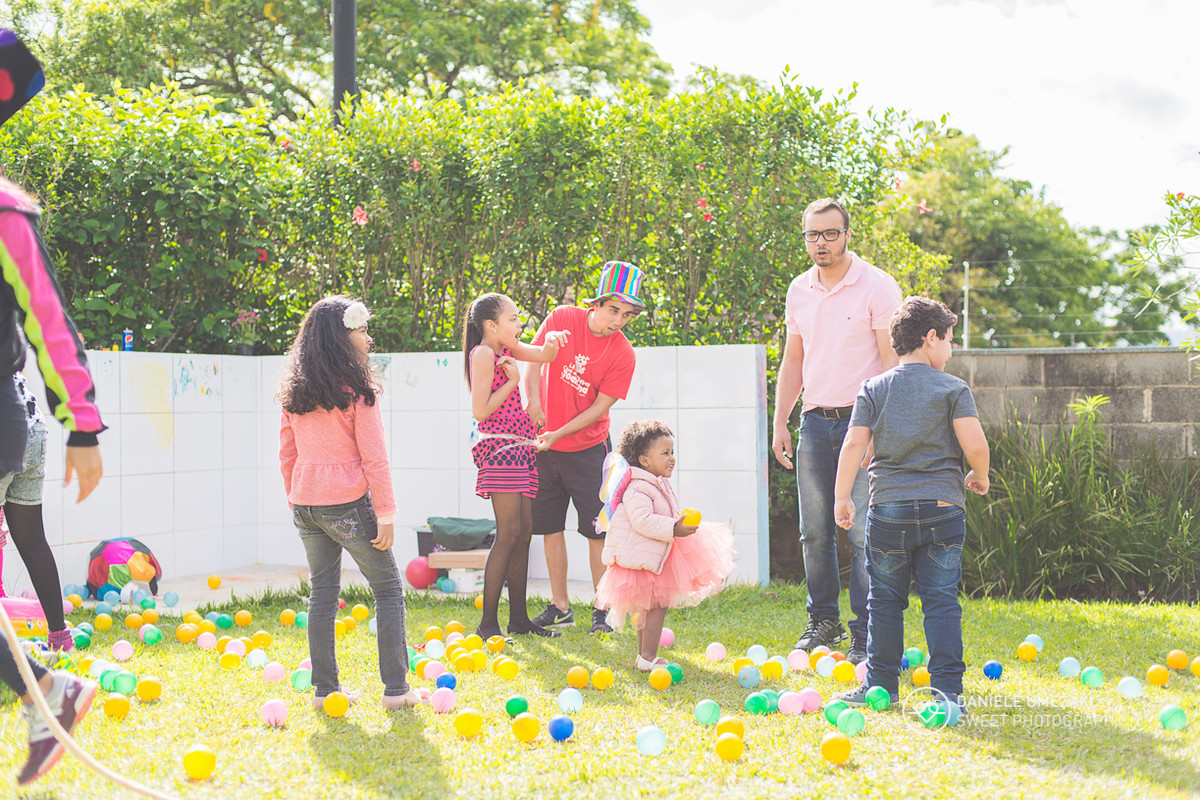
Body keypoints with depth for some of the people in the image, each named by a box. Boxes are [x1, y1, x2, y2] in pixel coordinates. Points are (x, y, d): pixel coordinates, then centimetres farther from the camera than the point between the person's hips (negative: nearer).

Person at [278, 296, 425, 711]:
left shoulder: (295, 391, 8)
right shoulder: (357, 389, -10)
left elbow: (286, 453, 12)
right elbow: (373, 458, -12)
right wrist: (385, 514, -9)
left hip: (305, 504, 6)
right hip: (347, 504, -6)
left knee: (322, 593, 13)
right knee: (388, 590, 5)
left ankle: (325, 688, 15)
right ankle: (396, 689, 3)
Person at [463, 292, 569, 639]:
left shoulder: (507, 349, 13)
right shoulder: (483, 353, -12)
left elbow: (544, 355, 11)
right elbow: (480, 411, -17)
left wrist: (552, 341, -10)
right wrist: (512, 381, -13)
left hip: (518, 448, 9)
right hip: (499, 447, -9)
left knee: (524, 531, 9)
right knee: (509, 533, -12)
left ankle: (518, 618, 15)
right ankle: (488, 622, -9)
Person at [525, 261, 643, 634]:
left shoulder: (623, 354, -12)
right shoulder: (562, 319, -7)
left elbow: (600, 407, -12)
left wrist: (558, 434, -20)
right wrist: (534, 403, -12)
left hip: (588, 449, -2)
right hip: (546, 446, 2)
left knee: (597, 530, -4)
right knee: (550, 525, 6)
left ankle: (601, 610, 4)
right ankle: (560, 607, 15)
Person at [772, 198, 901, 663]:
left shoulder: (877, 286, -6)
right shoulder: (799, 290, 11)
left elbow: (891, 360, -9)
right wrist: (780, 422, 11)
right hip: (815, 420, 5)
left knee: (863, 533, -6)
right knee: (814, 530, 7)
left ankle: (865, 634, 0)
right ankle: (823, 621, 20)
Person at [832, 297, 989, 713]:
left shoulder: (874, 389, 5)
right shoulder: (953, 389, -1)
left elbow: (854, 444, -3)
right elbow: (975, 444, -10)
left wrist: (842, 497, 2)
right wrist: (979, 477, 9)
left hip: (888, 509, 1)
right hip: (942, 506, -1)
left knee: (885, 600, 11)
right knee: (941, 601, 2)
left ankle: (880, 684, 15)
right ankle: (948, 689, -1)